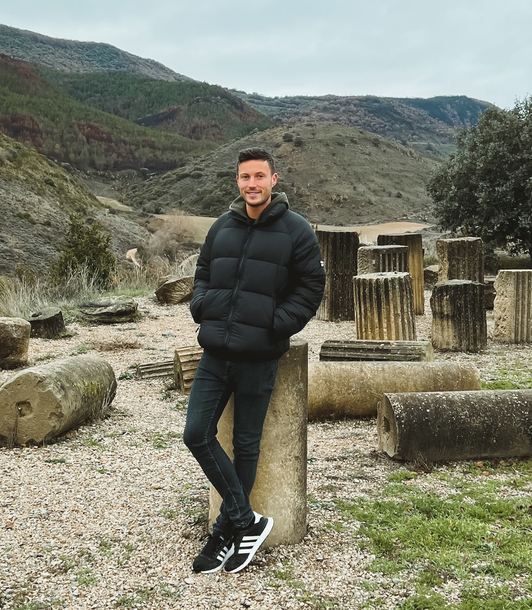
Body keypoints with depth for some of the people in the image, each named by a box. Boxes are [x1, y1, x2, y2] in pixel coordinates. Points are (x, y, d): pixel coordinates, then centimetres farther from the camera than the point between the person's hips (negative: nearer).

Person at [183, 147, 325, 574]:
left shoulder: (296, 230, -2)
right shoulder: (222, 227, 11)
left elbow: (311, 285, -2)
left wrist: (278, 324, -11)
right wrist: (201, 307, 3)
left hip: (258, 357, -5)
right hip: (215, 354, 5)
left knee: (246, 445, 6)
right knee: (198, 434, -2)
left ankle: (225, 534, 21)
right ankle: (248, 522, 10)